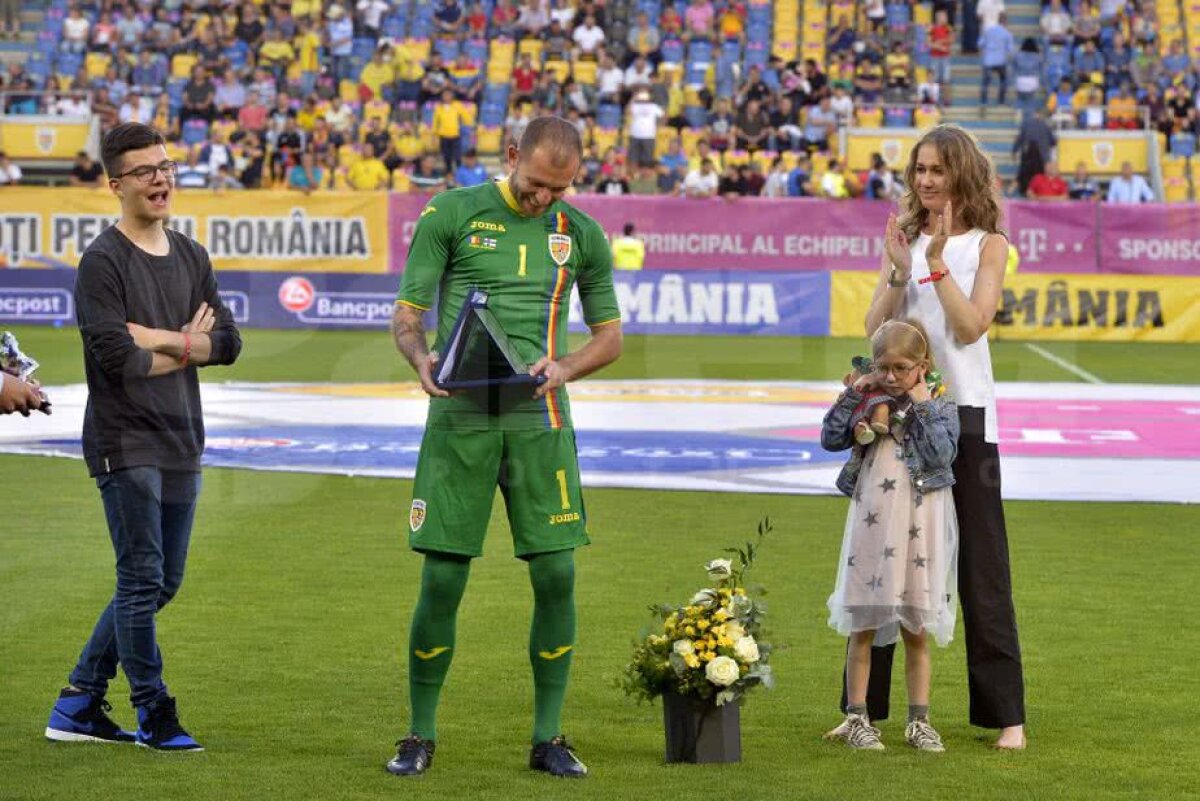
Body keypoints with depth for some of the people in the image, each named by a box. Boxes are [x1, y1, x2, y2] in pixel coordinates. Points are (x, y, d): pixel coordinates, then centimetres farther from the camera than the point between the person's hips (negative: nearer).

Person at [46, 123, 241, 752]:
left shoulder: (191, 257, 13)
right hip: (124, 444, -7)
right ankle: (154, 712, 6)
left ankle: (78, 704, 20)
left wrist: (161, 337, -10)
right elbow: (116, 358, -18)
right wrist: (187, 349, -4)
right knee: (143, 581, -5)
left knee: (161, 583, 11)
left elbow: (229, 342, 5)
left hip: (181, 441, 7)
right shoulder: (102, 262, -9)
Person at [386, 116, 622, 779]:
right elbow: (406, 313, 2)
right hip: (459, 417, -2)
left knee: (556, 576, -2)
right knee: (442, 580, -3)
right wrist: (421, 358, -20)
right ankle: (420, 736, 11)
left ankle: (548, 738, 10)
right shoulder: (451, 215, 2)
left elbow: (609, 334, 16)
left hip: (538, 420, 2)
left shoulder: (582, 236, 10)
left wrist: (565, 367, -5)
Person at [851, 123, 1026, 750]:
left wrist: (937, 264, -16)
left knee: (980, 563, -1)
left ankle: (1005, 712, 3)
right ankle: (865, 706, 14)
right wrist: (899, 272, -10)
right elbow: (874, 328, 3)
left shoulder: (988, 246, 1)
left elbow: (971, 326, -11)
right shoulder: (904, 240, 11)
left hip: (962, 413, -4)